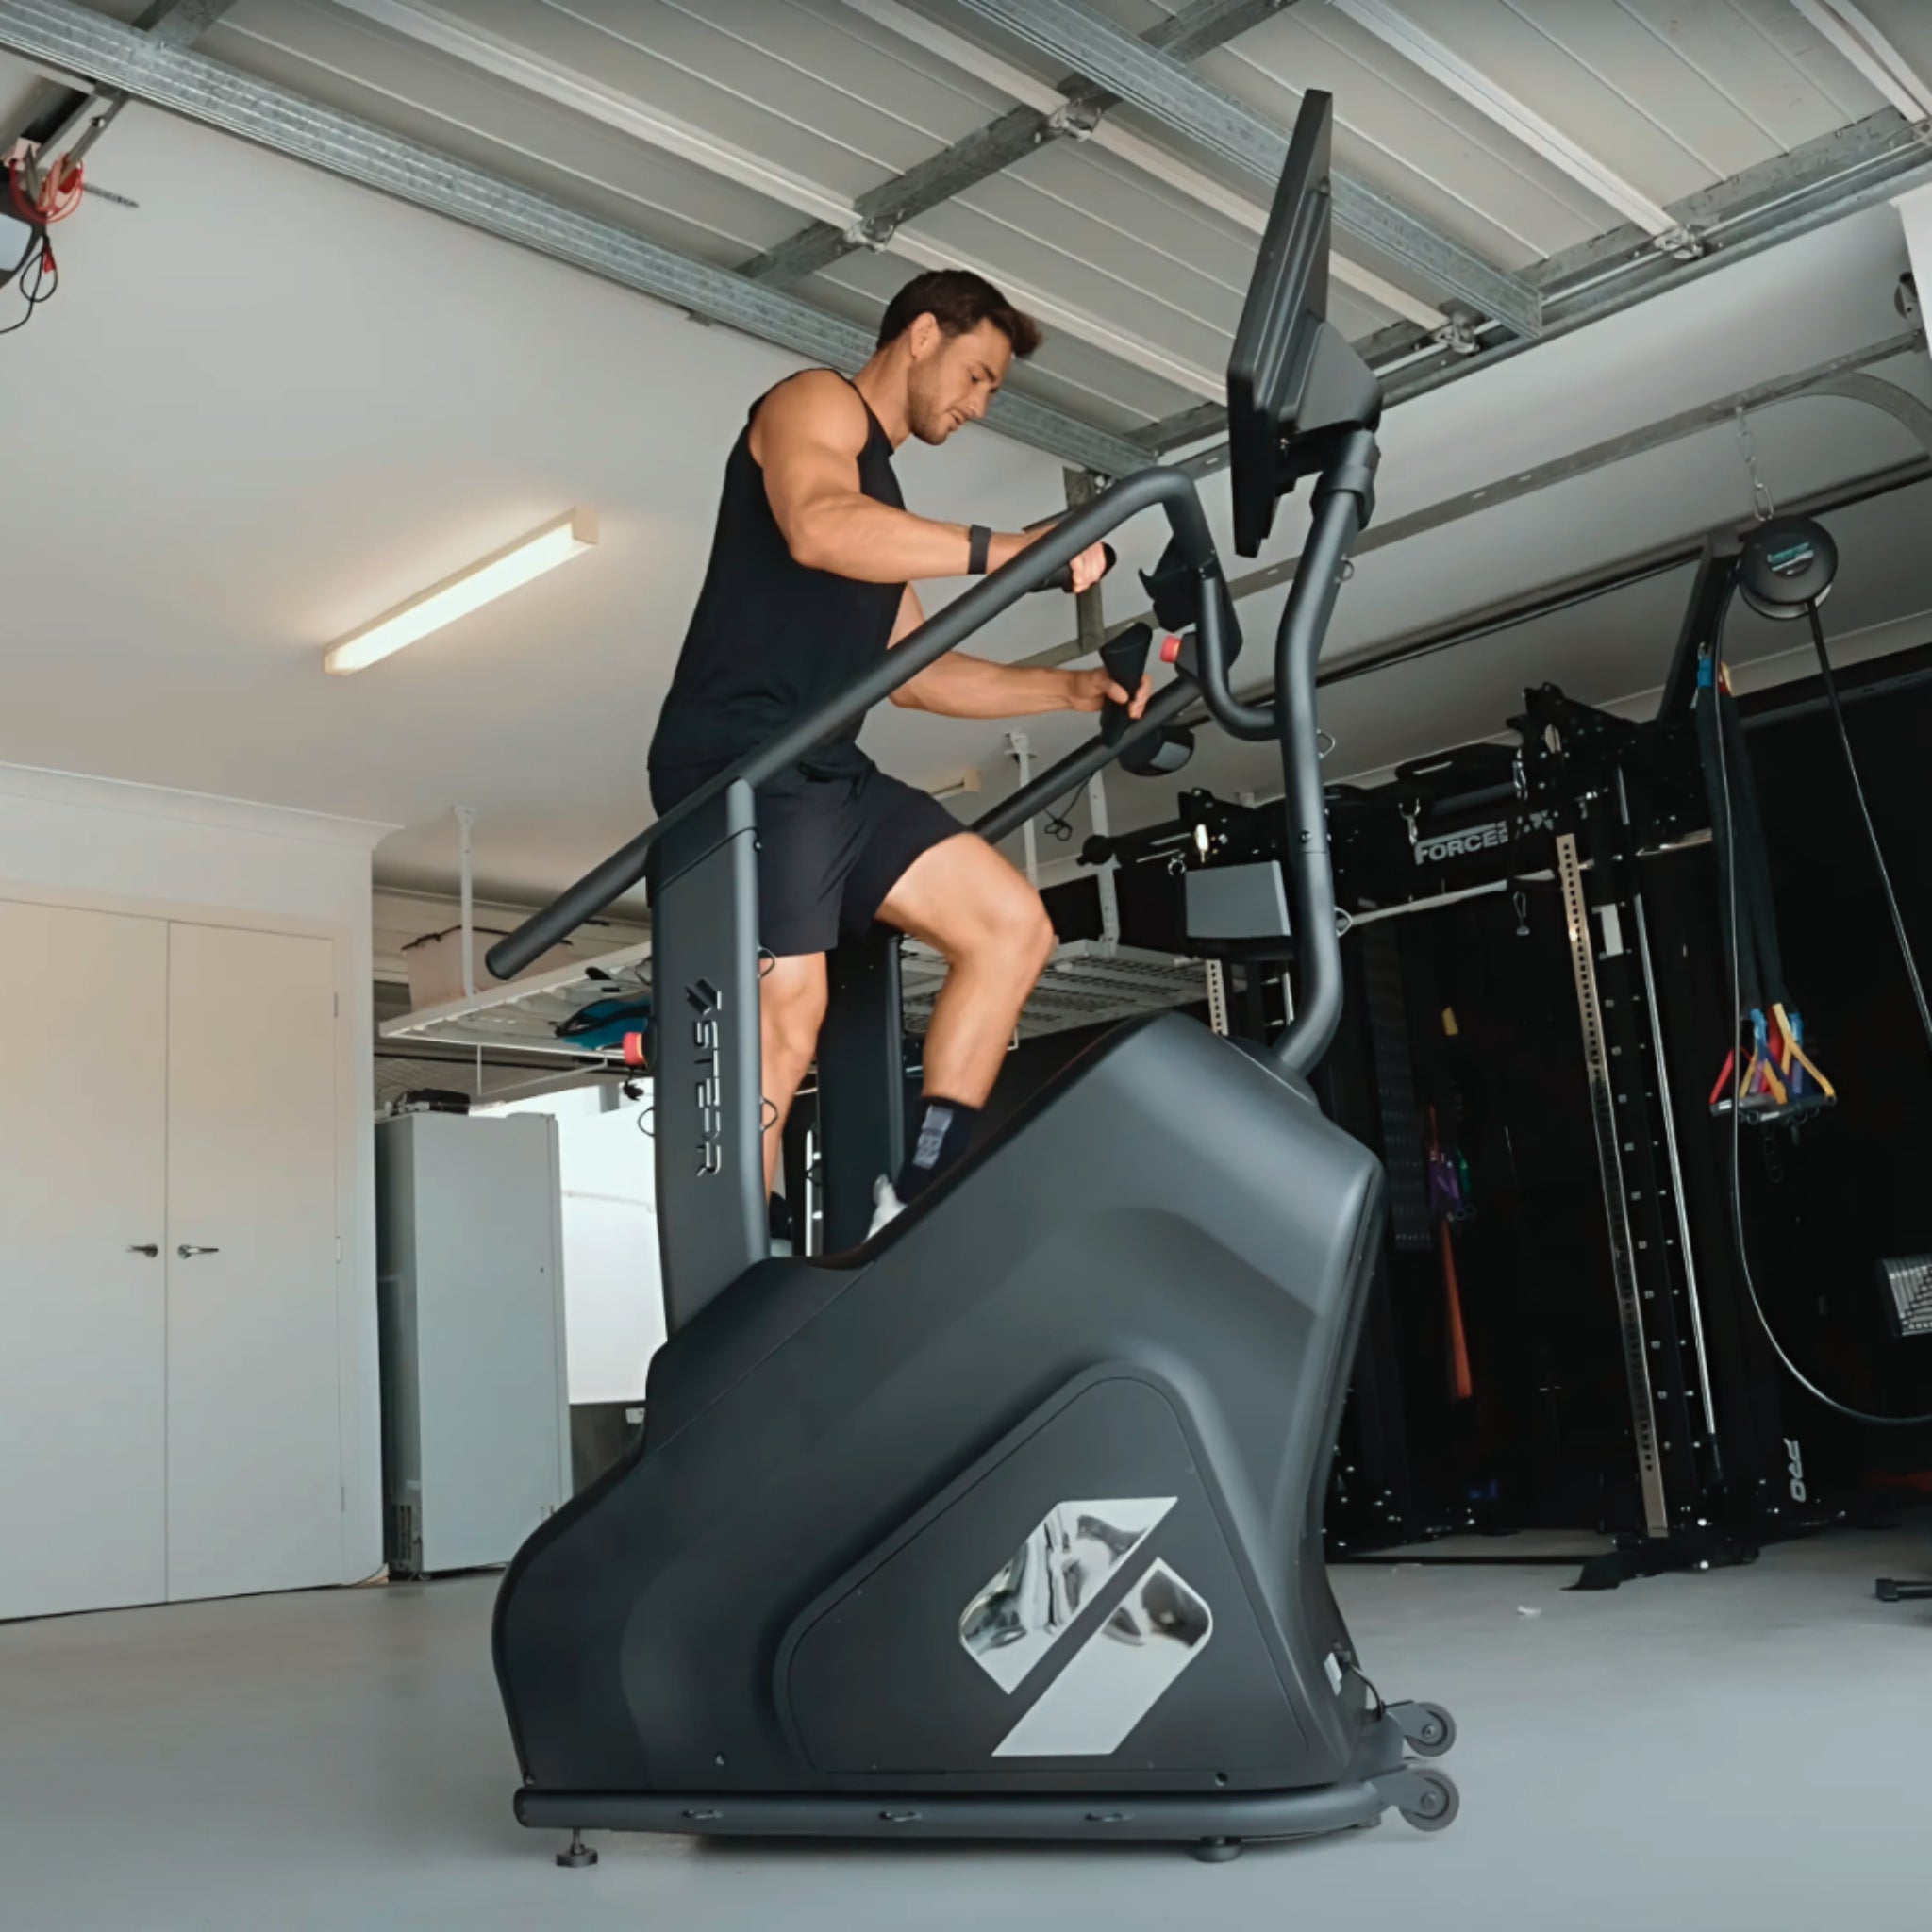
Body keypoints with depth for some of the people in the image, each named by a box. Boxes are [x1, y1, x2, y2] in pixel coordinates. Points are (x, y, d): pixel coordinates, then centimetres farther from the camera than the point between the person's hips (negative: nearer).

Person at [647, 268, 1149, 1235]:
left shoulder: (882, 502, 29)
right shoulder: (815, 403, 2)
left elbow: (914, 673, 28)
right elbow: (817, 528, -21)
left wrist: (1071, 686, 20)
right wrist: (1007, 549, -23)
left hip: (828, 769, 9)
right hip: (739, 760, -9)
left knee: (1012, 925, 0)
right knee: (784, 1022, -20)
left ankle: (923, 1194, -2)